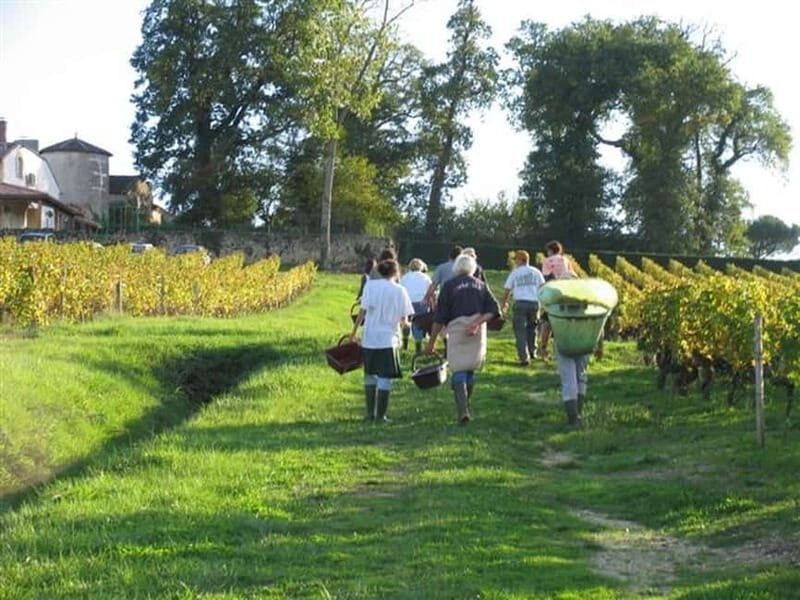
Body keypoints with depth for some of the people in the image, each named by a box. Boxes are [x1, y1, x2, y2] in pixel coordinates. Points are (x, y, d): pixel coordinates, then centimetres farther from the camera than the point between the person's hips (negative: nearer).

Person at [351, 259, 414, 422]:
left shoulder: (370, 285, 2)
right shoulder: (399, 290, -1)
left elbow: (363, 311, -4)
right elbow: (404, 320, -1)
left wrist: (354, 331, 1)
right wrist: (403, 323, 21)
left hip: (369, 337, 2)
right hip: (389, 338, -2)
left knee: (370, 375, 15)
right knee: (385, 378, 2)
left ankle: (370, 412, 18)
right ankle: (380, 415, 1)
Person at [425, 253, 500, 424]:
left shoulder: (449, 286, 3)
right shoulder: (480, 285, 13)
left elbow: (440, 317, -1)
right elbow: (493, 309, 1)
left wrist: (431, 342, 2)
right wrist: (478, 322, -8)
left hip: (457, 328, -3)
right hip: (478, 332, 3)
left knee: (459, 371, -4)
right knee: (470, 370, 16)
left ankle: (463, 411, -18)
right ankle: (465, 407, 22)